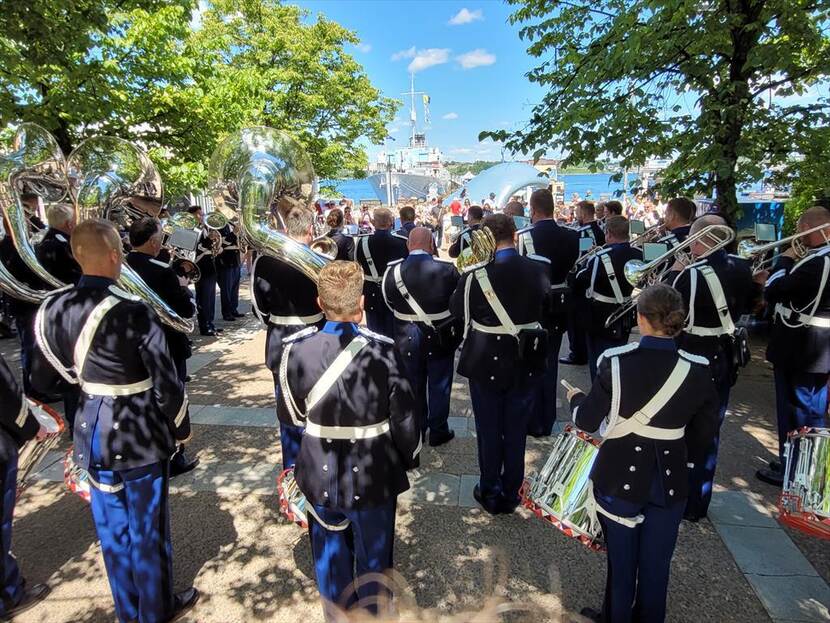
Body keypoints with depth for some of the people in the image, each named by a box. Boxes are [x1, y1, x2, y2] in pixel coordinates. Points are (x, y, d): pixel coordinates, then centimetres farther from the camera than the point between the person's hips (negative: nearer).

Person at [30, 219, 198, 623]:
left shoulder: (53, 309, -4)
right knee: (147, 527, 14)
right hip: (139, 434, -5)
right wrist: (181, 426, -3)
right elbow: (166, 384, -19)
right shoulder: (134, 312, -23)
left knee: (111, 525, 21)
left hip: (90, 432, 6)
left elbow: (42, 381, 6)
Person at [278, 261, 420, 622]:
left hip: (321, 476, 3)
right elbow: (404, 416, -13)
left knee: (330, 556, 24)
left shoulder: (296, 349, -15)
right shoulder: (382, 351, -23)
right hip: (372, 477, -2)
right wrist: (410, 457, 5)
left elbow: (290, 414, -1)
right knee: (373, 558, 21)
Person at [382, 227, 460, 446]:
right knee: (439, 386, 14)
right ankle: (438, 431, 26)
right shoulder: (447, 268, -17)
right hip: (440, 337, -2)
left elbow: (389, 302, -1)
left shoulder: (393, 271, -13)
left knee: (413, 386, 18)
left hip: (407, 338, 2)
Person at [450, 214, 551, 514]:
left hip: (487, 364, -2)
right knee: (516, 430, 16)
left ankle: (490, 493, 30)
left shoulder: (475, 274, -19)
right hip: (526, 363, 3)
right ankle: (511, 494, 32)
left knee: (489, 431, 15)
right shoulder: (538, 270, -9)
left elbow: (457, 310, -1)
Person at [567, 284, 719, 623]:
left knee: (621, 559, 18)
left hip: (620, 474, -1)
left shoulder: (616, 362, -17)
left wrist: (576, 398, 11)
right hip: (669, 479, 2)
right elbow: (704, 433, 0)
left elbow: (587, 421, -10)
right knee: (656, 563, 20)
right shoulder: (697, 370, -11)